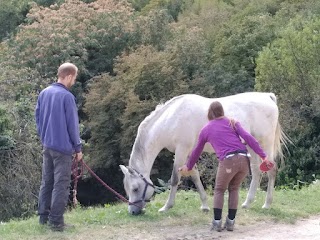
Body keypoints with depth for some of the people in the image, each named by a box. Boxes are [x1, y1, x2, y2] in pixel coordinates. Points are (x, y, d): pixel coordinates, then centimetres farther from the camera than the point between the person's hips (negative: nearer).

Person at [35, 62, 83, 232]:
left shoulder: (43, 93, 6)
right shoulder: (67, 96, -16)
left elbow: (38, 118, 15)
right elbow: (72, 125, -12)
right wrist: (78, 148, -4)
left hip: (47, 145, 7)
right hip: (63, 147, -7)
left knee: (46, 182, 15)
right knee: (61, 185, -2)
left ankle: (43, 216, 21)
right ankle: (56, 222, -1)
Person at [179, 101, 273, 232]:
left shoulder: (206, 129, 17)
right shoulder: (232, 123, 18)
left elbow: (197, 151, 29)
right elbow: (248, 137, 3)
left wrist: (188, 166, 45)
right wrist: (263, 155, 2)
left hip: (228, 161, -2)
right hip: (244, 159, 2)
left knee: (219, 190, 18)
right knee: (234, 189, 22)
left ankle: (217, 222, 8)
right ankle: (230, 222, 17)